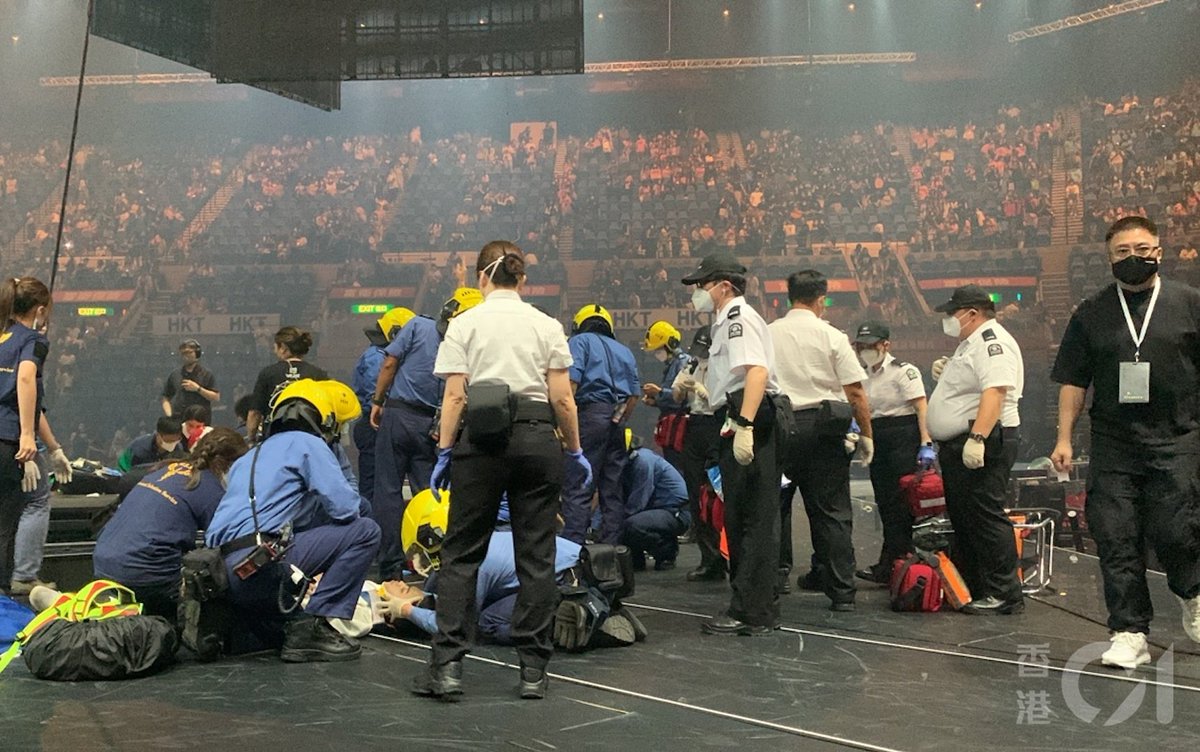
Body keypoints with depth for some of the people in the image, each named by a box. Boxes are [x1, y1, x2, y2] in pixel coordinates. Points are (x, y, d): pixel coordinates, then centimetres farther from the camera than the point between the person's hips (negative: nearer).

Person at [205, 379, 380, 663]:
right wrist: (359, 507, 15)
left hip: (221, 573, 9)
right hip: (260, 566, -9)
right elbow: (345, 508, -9)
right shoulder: (308, 443, 2)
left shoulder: (250, 456, 27)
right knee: (365, 531, -4)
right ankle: (313, 626, -7)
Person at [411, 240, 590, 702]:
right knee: (536, 556, 7)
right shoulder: (547, 326, 6)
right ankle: (533, 669, 10)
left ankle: (447, 664, 1)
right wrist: (575, 451, 10)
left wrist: (445, 452, 1)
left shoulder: (465, 325, 3)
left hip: (481, 439, -1)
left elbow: (455, 396, -4)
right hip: (537, 439, 1)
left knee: (462, 553, 7)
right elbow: (562, 399, 1)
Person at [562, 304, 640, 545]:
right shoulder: (624, 350, 24)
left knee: (578, 487, -10)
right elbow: (634, 394, 19)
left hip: (591, 411, -6)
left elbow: (572, 380, -11)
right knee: (613, 487, 10)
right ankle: (611, 545, 12)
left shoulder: (579, 341, 5)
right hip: (617, 419, 6)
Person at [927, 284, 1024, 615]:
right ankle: (974, 590, 22)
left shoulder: (992, 342, -13)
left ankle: (1005, 595, -6)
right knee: (962, 519, 14)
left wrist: (977, 438, -33)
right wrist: (947, 373, 16)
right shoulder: (972, 343, 22)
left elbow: (994, 392, -26)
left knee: (985, 517, -10)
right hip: (960, 446, 11)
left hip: (981, 446, -11)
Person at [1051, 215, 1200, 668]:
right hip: (1112, 445, 2)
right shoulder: (1092, 313, 10)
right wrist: (1064, 439, 4)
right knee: (1115, 539, -1)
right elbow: (1073, 380, 10)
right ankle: (1130, 634, 9)